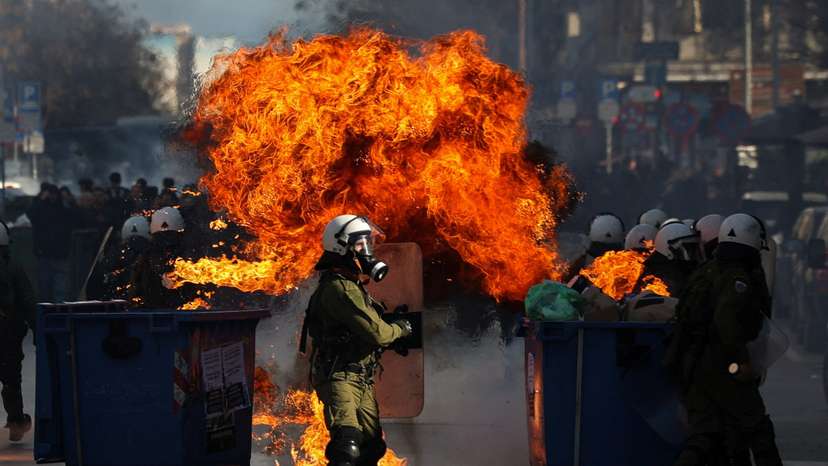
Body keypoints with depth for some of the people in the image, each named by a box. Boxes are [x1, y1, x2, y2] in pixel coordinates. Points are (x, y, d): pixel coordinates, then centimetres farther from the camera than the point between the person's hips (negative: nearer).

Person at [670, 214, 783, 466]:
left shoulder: (706, 273, 15)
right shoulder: (738, 279, -13)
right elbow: (726, 319, -27)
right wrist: (743, 360, -22)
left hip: (692, 367, 8)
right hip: (722, 368, -8)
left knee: (704, 435, 7)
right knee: (758, 431, 5)